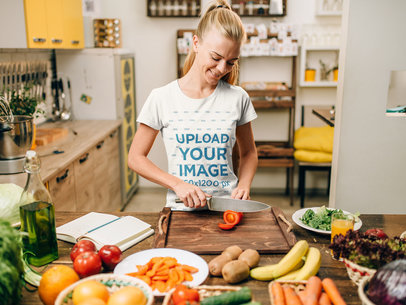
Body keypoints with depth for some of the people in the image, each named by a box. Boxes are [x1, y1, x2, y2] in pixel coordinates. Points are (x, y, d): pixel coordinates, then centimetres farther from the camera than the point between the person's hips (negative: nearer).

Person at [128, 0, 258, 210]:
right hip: (181, 209, -1)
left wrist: (244, 185, -3)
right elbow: (136, 157, 2)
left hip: (226, 209, 2)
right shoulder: (162, 98, -4)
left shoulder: (238, 98, 2)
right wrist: (178, 184, -11)